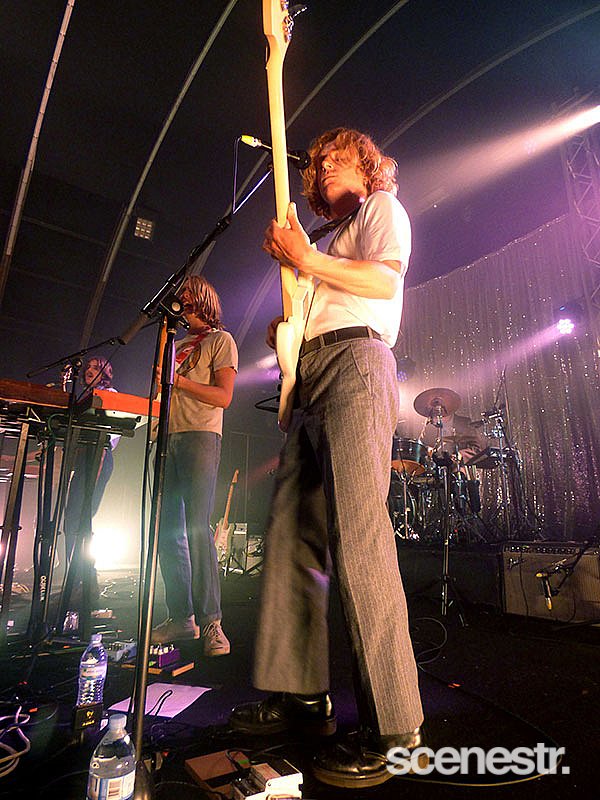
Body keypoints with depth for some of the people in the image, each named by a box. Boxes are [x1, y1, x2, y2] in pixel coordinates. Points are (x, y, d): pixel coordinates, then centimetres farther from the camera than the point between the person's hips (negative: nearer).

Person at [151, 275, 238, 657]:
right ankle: (181, 617, 13)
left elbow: (223, 396, -6)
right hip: (170, 438, 7)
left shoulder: (221, 340, 6)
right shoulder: (181, 344, 27)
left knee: (196, 527, -13)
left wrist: (177, 379, -11)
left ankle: (210, 621, -5)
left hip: (200, 437, -7)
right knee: (167, 530, 4)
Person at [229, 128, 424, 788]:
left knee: (357, 535, -18)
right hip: (308, 377, 8)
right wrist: (283, 331, 10)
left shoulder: (382, 206, 17)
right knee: (290, 534, 0)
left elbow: (385, 280, -3)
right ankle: (300, 696, 9)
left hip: (355, 363, -8)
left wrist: (306, 260, -8)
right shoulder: (328, 238, 37)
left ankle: (393, 727, -10)